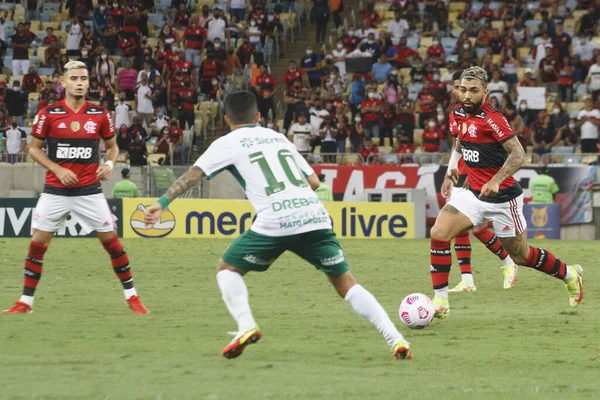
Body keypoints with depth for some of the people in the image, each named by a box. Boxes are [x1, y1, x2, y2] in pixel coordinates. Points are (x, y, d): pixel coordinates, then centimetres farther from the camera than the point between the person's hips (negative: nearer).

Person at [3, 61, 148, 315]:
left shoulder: (100, 115, 1)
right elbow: (34, 148, 2)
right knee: (38, 242, -2)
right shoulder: (49, 114, -4)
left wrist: (109, 163, -7)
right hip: (55, 191, -1)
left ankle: (131, 296, 12)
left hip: (90, 190, 1)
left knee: (111, 240, 0)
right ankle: (26, 301, 9)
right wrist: (57, 169, -11)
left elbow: (112, 146, 14)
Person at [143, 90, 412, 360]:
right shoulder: (279, 138, 27)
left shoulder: (228, 143, 14)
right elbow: (314, 181, 27)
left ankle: (246, 325, -5)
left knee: (227, 269, 18)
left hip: (274, 223, -4)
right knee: (346, 284, 12)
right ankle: (396, 340, -1)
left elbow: (193, 174, 4)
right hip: (315, 216, 4)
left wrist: (162, 203, 1)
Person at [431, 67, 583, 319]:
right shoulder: (466, 117, 5)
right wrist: (451, 171, 17)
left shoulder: (492, 119, -19)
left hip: (502, 198, -7)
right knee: (439, 233, -15)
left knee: (520, 255, 8)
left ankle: (570, 275, 35)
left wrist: (495, 181, -34)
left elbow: (518, 154, -24)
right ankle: (440, 302, -11)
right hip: (474, 194, 7)